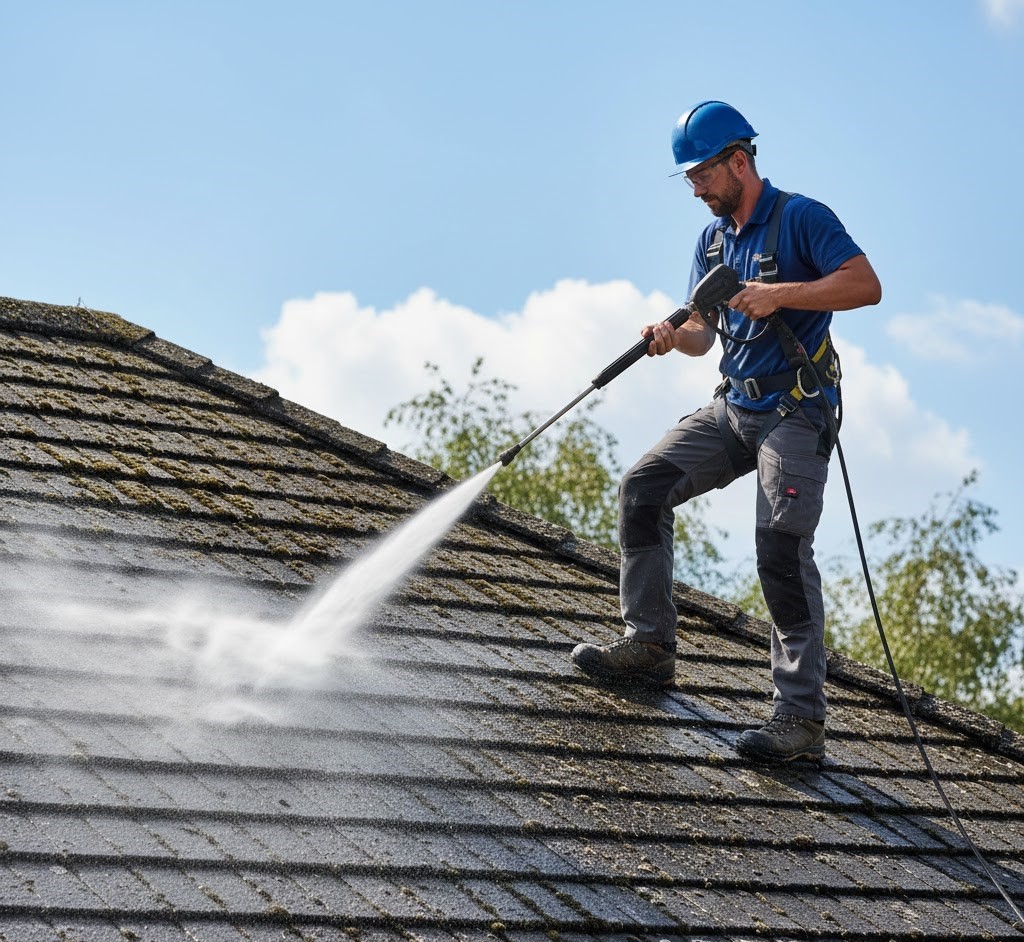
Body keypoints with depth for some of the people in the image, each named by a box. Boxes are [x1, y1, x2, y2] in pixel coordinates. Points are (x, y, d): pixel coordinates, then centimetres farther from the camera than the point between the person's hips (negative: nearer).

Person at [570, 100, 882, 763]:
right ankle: (650, 646, 7)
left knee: (783, 548, -18)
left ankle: (803, 718, -18)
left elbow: (867, 285, -18)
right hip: (733, 408, 8)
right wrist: (674, 336, -10)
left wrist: (780, 293, -25)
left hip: (796, 410, -8)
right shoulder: (715, 238, 15)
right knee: (644, 488, -3)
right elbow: (703, 332, 13)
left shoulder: (801, 218, -8)